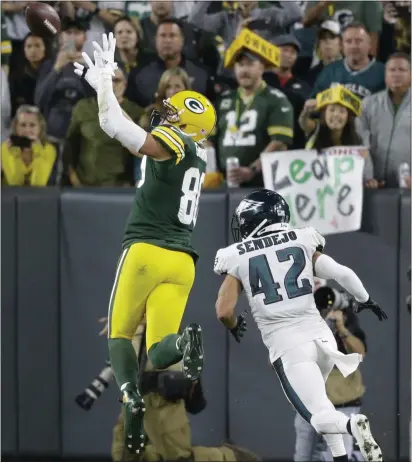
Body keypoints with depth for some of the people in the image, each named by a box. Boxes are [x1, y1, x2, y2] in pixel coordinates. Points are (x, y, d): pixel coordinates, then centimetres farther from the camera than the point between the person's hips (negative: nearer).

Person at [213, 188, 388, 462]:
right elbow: (343, 274, 1)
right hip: (321, 335, 4)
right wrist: (366, 301, 19)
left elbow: (224, 312, -3)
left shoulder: (239, 259, 2)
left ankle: (351, 425, -34)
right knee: (313, 396, 30)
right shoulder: (301, 242, 7)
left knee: (320, 416, -1)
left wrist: (234, 327, 21)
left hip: (287, 345, -4)